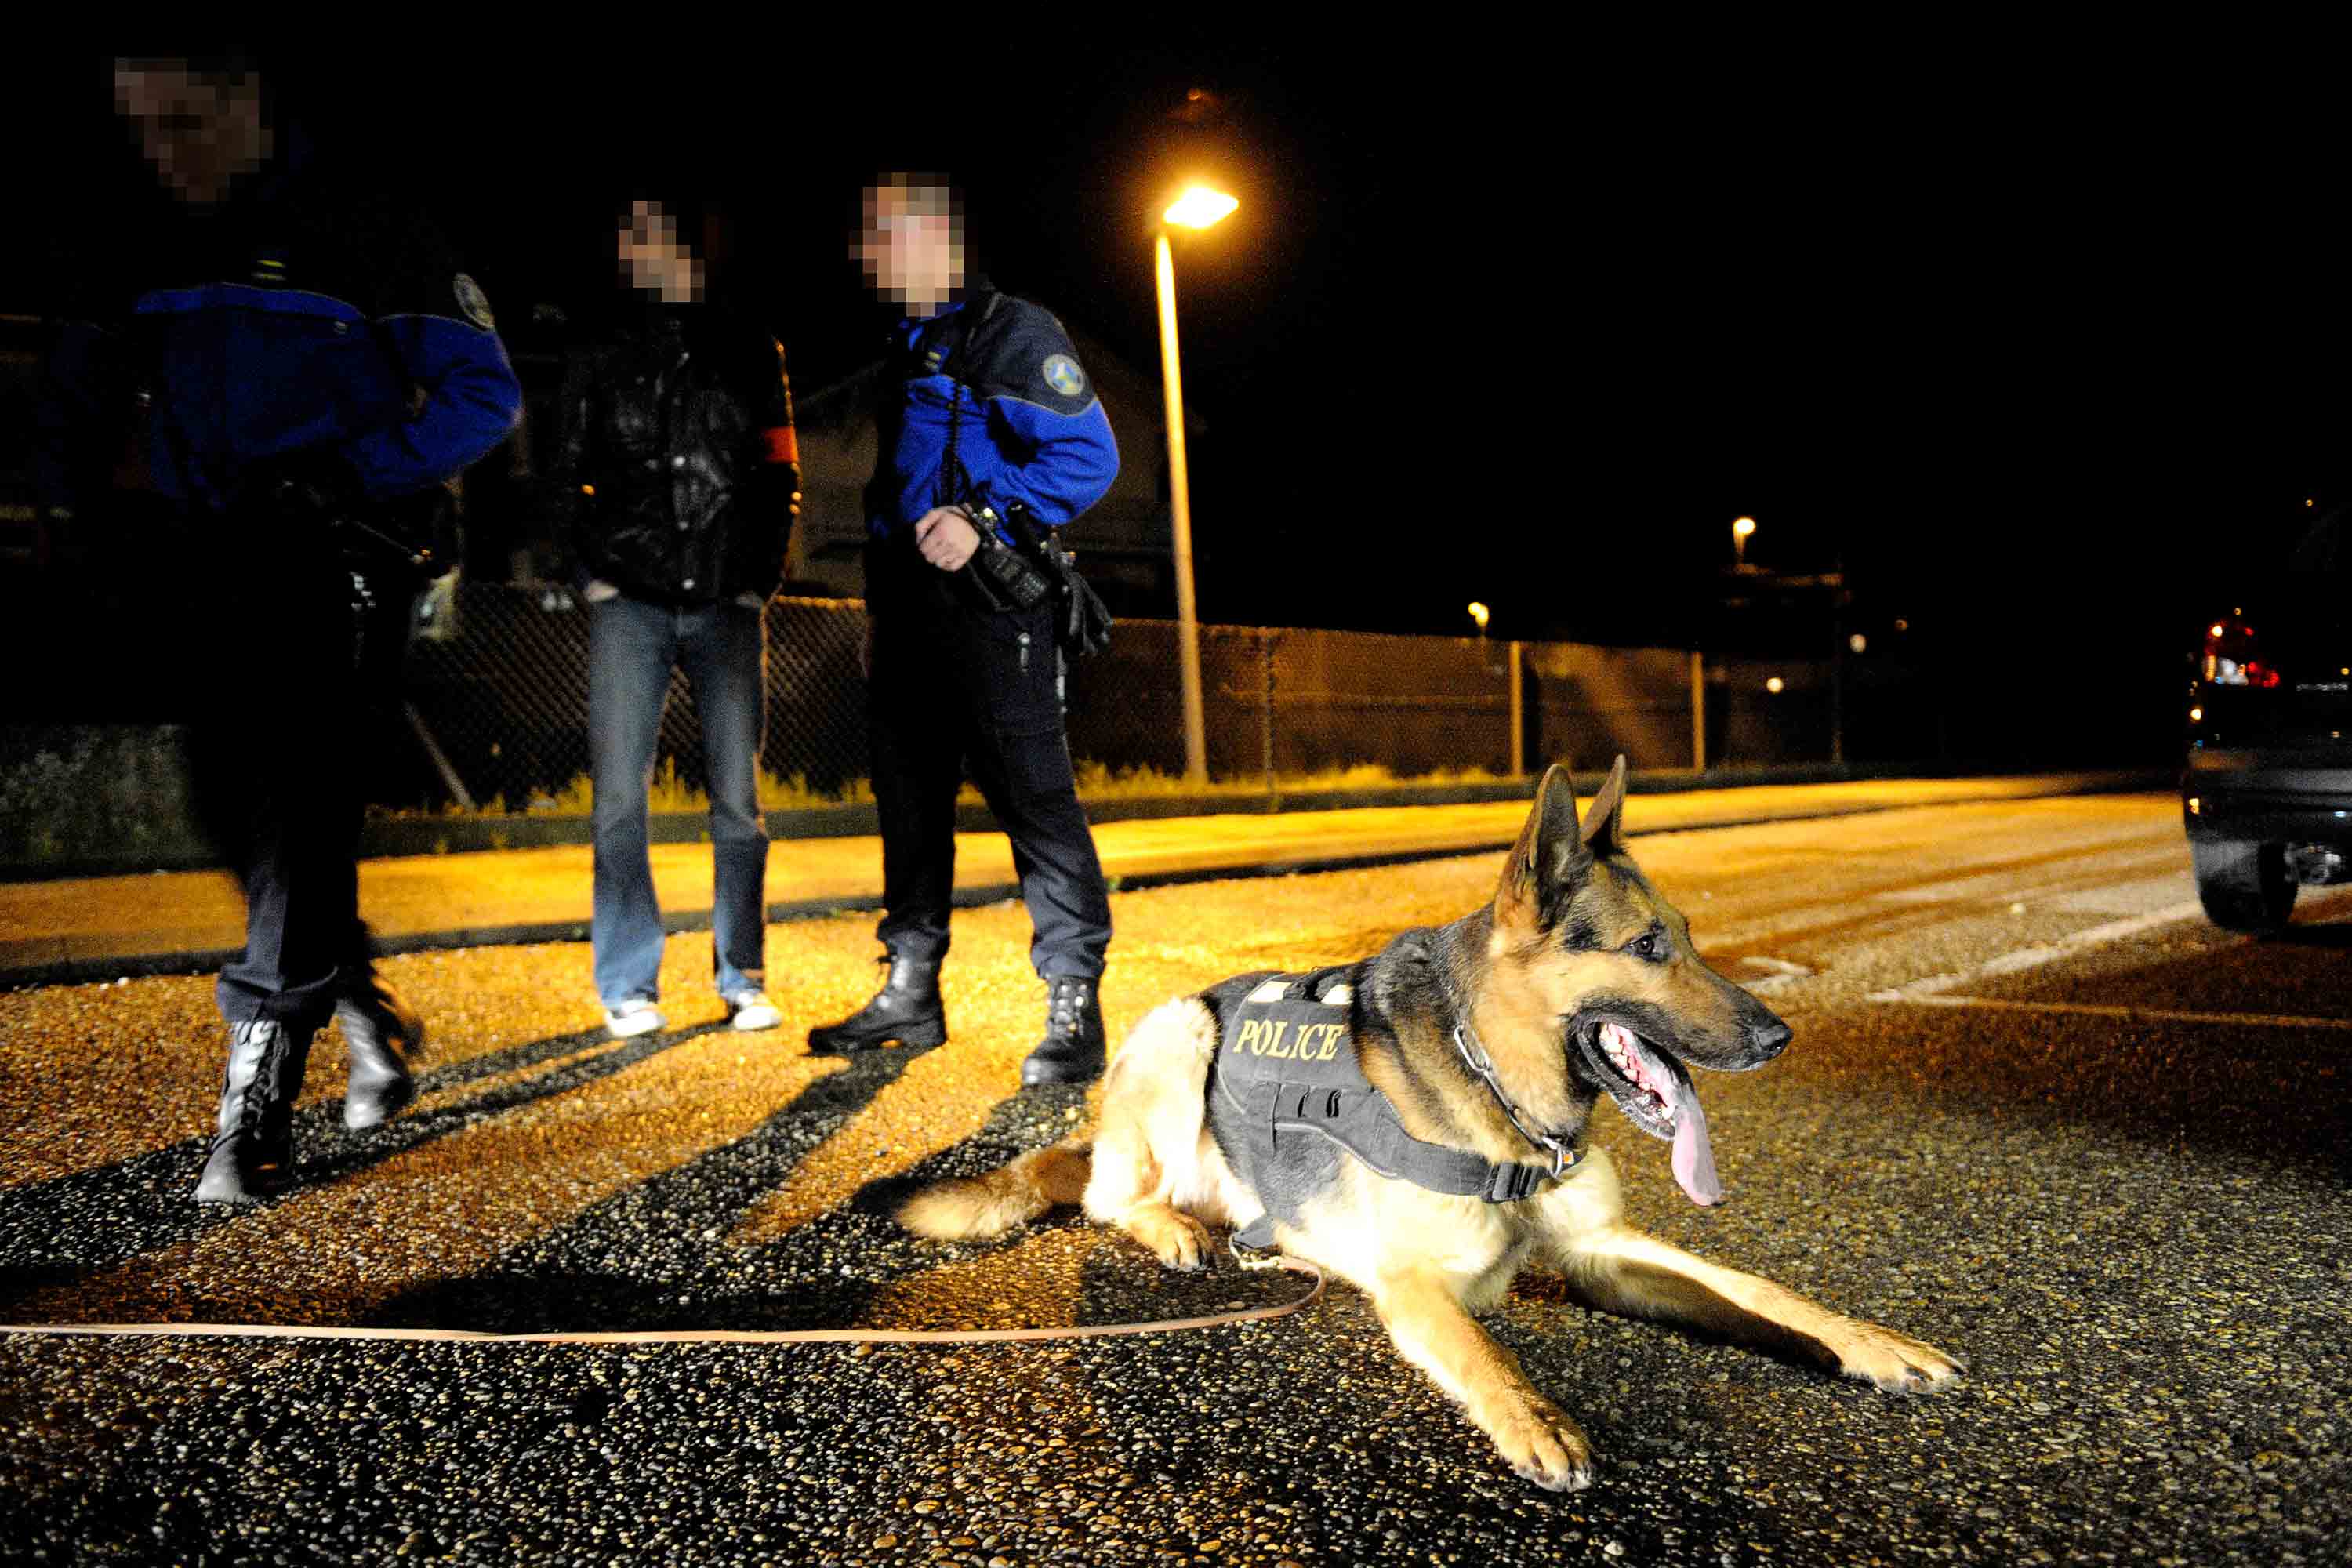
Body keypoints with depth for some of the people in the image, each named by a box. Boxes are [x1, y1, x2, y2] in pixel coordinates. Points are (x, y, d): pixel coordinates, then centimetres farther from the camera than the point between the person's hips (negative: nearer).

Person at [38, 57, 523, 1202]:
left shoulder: (366, 235, -6)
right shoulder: (140, 258, 12)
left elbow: (484, 396, -9)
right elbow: (78, 404, 23)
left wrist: (341, 478, -16)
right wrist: (96, 491, 4)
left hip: (342, 558, -7)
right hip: (214, 561, 7)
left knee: (301, 800, -13)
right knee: (230, 798, 7)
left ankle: (259, 1098, -9)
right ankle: (360, 1002, 26)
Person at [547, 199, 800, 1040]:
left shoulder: (747, 352, 13)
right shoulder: (598, 356, 13)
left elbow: (781, 475, 13)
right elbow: (568, 473, 14)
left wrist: (761, 579, 3)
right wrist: (595, 575, 2)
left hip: (727, 602, 0)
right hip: (630, 601, 0)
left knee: (738, 797, 0)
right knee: (620, 798, -5)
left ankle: (742, 979, 10)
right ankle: (629, 988, 5)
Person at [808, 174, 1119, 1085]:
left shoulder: (1012, 333, -3)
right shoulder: (906, 350, 22)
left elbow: (1088, 456, -13)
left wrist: (982, 519, -22)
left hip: (989, 608, -9)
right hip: (909, 615, 9)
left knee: (1031, 795, -10)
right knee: (910, 801, 11)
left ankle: (1074, 1010, -5)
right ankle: (910, 994, 21)